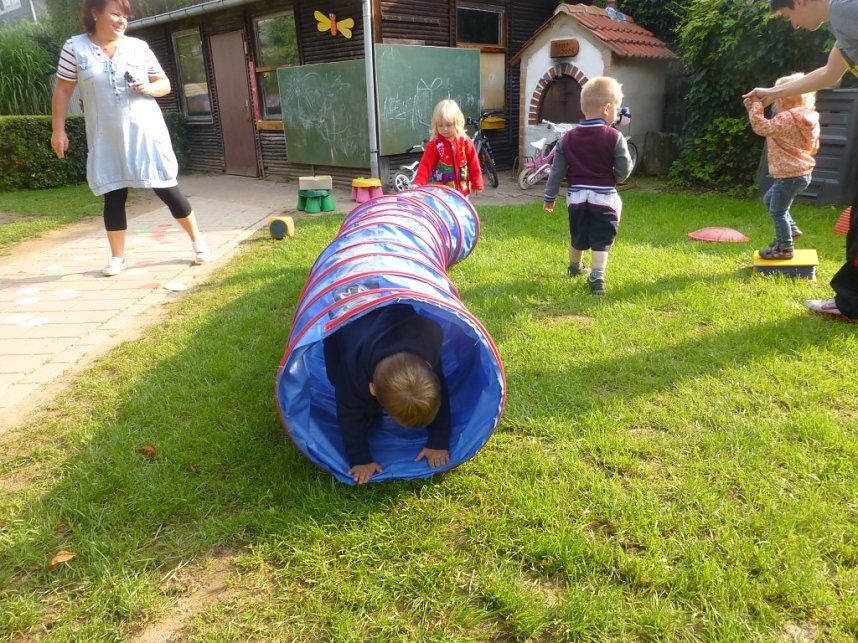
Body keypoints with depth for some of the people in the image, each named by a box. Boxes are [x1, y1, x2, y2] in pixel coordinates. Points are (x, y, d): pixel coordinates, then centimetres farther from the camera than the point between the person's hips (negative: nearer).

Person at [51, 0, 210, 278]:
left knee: (168, 190, 1)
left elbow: (165, 84, 9)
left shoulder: (139, 47, 2)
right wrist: (58, 130, 0)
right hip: (107, 138, 0)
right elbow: (63, 90, 4)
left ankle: (198, 241, 16)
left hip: (145, 132, 0)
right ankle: (117, 257, 16)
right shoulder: (75, 47, 0)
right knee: (113, 197, 5)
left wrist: (148, 87, -13)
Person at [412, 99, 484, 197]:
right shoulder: (433, 144, -10)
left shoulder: (465, 141, -4)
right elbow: (425, 165, -17)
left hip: (462, 189, 2)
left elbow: (473, 163, 3)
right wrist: (417, 183, -30)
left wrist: (477, 183, 4)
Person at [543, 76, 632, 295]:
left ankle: (574, 267, 43)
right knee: (601, 241, 0)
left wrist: (549, 197, 10)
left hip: (576, 197, 4)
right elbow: (624, 170, -10)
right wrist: (614, 179, 12)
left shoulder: (568, 138, 1)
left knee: (577, 236, 22)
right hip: (604, 197, -4)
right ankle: (597, 277, -9)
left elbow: (557, 170, 3)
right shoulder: (614, 137, -10)